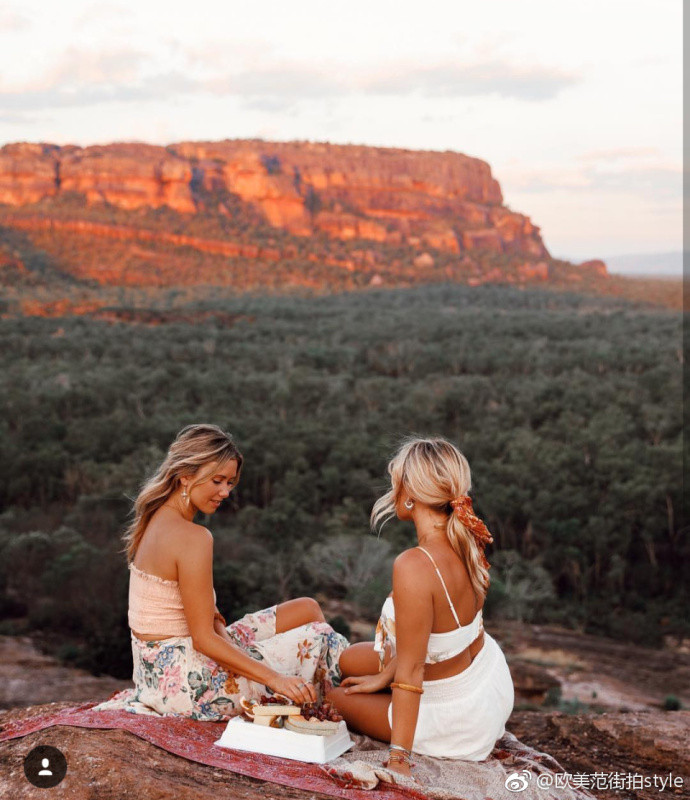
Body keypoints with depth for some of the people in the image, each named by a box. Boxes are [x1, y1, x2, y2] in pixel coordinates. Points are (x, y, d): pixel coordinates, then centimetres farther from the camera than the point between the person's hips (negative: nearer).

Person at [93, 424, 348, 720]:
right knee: (320, 637, -3)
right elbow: (204, 638, -23)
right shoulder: (192, 537, -22)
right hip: (182, 680, -10)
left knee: (307, 610, 13)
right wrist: (275, 679, -23)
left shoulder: (155, 520, 8)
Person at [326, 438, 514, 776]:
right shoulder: (468, 541, -10)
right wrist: (384, 676, 12)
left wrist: (398, 758, -20)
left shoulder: (414, 567, -36)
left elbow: (410, 672, -29)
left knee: (328, 697, 17)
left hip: (459, 717, -7)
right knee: (352, 660, 24)